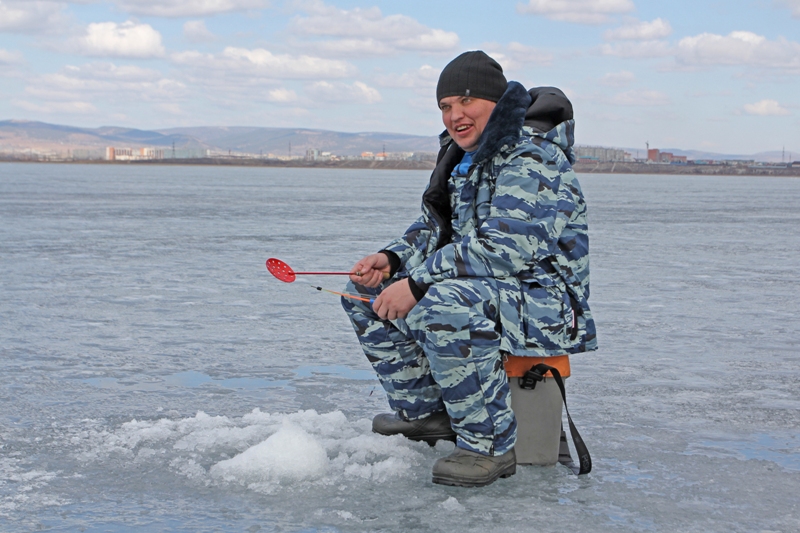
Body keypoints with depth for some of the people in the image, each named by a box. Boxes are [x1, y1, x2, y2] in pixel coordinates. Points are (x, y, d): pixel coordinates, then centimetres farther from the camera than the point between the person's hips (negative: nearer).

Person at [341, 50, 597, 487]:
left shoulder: (532, 157, -18)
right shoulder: (463, 155, 13)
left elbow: (506, 249, -29)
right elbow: (434, 229, 19)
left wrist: (418, 282, -27)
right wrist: (391, 259, -3)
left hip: (545, 306, -10)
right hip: (475, 291, 10)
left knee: (444, 304, -39)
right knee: (365, 291, 10)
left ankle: (490, 446, -25)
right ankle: (425, 413, 17)